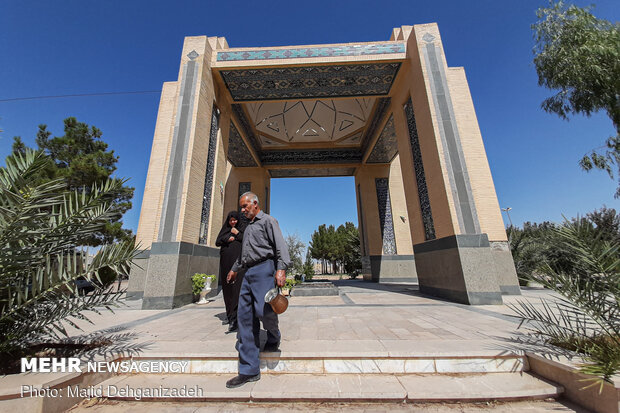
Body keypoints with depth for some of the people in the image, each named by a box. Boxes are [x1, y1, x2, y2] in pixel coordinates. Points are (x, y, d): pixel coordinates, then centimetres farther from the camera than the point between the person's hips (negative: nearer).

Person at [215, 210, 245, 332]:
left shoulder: (242, 229, 10)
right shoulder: (224, 229, 17)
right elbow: (217, 242, 9)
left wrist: (237, 234, -6)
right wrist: (227, 239, -8)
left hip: (237, 260, -3)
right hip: (226, 260, 4)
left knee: (236, 287, -12)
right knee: (227, 286, 7)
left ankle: (234, 319, -17)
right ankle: (229, 314, 23)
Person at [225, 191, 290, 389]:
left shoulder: (268, 221, 1)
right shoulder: (248, 227, 26)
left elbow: (280, 245, -12)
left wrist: (281, 269, -25)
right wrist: (235, 269, 43)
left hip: (264, 269, -8)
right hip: (249, 272, 8)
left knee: (263, 310, -16)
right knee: (245, 316, 1)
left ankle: (273, 339, 20)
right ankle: (249, 370, 7)